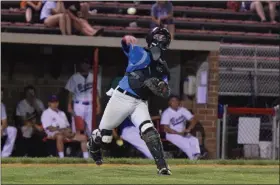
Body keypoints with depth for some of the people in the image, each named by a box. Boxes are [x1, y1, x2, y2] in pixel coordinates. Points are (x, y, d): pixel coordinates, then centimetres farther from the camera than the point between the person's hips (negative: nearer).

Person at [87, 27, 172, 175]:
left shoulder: (162, 68, 8)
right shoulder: (140, 53, -4)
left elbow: (166, 93, 1)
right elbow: (126, 42, -24)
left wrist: (159, 87, -23)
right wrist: (127, 39, -49)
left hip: (140, 103, 2)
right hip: (122, 97, -2)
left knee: (148, 130, -25)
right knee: (103, 136, 10)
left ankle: (162, 167, -28)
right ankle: (93, 145, 47)